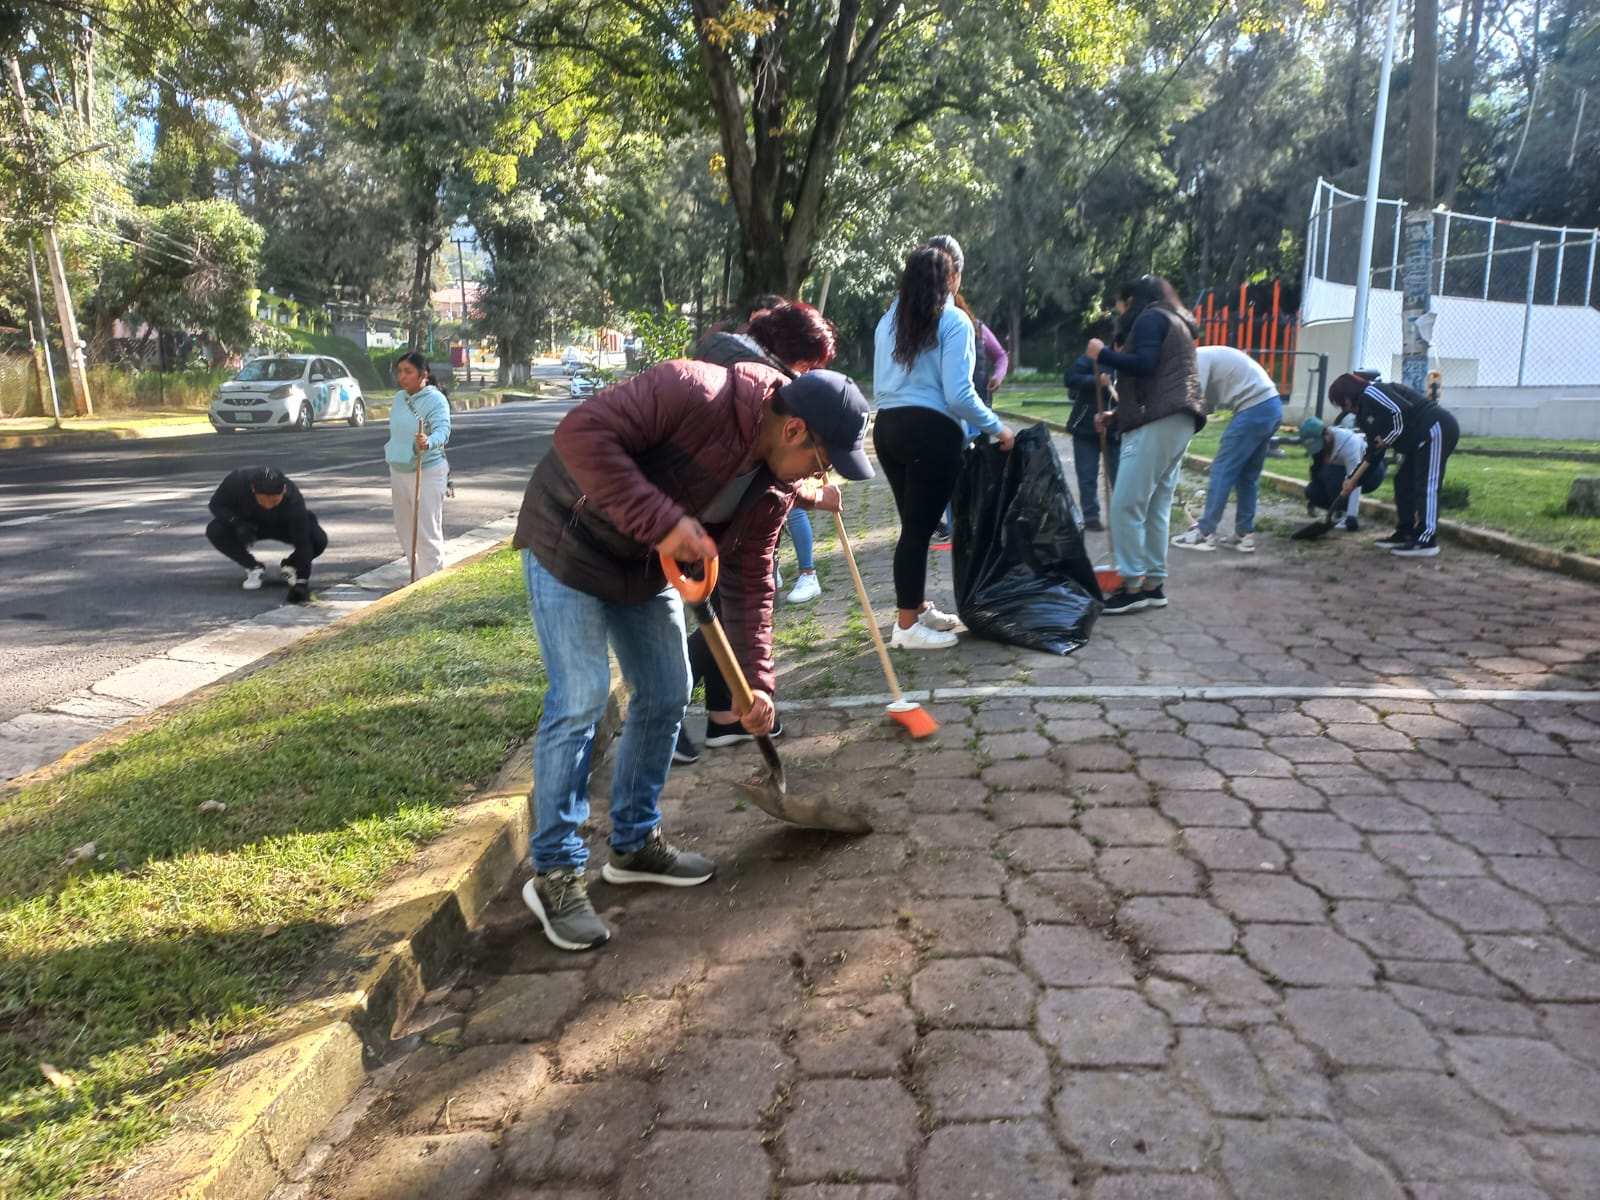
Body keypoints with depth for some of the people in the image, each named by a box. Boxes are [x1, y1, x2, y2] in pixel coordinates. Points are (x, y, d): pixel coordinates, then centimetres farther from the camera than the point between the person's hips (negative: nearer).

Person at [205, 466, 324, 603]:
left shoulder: (294, 500, -37)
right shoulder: (238, 480, -34)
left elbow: (302, 543, -37)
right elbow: (216, 504, -17)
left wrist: (302, 581, -45)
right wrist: (237, 524, -36)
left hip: (283, 527, -2)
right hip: (245, 524, 2)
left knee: (319, 540, -28)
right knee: (215, 531, -27)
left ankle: (288, 567, 4)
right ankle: (253, 568, -3)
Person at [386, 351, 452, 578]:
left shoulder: (436, 400, -16)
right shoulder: (399, 398, 8)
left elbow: (443, 430, -32)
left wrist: (429, 441, -52)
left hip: (427, 473, -8)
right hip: (399, 471, 8)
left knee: (427, 533, -8)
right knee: (405, 530, 14)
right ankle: (418, 578, 27)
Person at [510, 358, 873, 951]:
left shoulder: (774, 480, -6)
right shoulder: (691, 392, -30)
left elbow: (754, 582, -1)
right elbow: (581, 433, -35)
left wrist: (757, 681, -7)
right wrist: (662, 519, -38)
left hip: (648, 565, 8)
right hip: (570, 544, -8)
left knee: (667, 694, 8)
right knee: (579, 699, -11)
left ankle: (636, 843, 26)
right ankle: (555, 872, 3)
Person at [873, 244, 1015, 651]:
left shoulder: (888, 321, 16)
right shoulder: (954, 321, -5)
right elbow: (958, 395, -13)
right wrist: (997, 427, -1)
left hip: (887, 427, 7)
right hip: (932, 430, -7)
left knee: (913, 523, 15)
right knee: (920, 526, -2)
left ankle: (917, 609, 26)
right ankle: (907, 626, 3)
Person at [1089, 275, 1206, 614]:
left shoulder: (1150, 318, -1)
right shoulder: (1173, 322, 29)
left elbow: (1143, 364, -18)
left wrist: (1102, 354, -6)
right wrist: (1116, 416, 21)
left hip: (1158, 423, -10)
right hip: (1176, 421, 10)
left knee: (1126, 505, -11)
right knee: (1156, 507, 8)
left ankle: (1133, 587, -11)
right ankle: (1154, 584, 9)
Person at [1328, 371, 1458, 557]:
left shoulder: (1370, 392, -8)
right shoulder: (1366, 410, 21)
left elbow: (1402, 410, -22)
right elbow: (1374, 453, 22)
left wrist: (1388, 438, -11)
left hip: (1436, 428, -11)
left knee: (1426, 485, -12)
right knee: (1403, 482, 14)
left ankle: (1427, 540, -14)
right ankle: (1406, 533, 18)